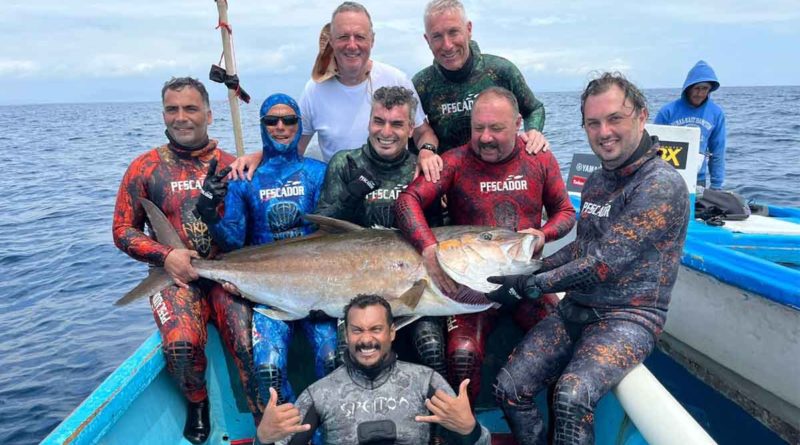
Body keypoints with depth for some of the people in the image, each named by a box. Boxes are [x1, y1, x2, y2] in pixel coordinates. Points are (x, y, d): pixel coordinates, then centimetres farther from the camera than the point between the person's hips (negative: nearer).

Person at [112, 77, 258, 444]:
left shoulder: (229, 166, 8)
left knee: (250, 343, -24)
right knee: (181, 343, -28)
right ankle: (197, 404, 6)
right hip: (176, 276, 0)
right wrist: (165, 255, -8)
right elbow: (123, 231, 8)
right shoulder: (145, 168, 7)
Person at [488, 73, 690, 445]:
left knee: (572, 396, -31)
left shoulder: (662, 186, -15)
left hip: (628, 316, -7)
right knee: (508, 388, -6)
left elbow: (604, 263, -20)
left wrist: (531, 286, -16)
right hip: (575, 309, 7)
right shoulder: (597, 181, 11)